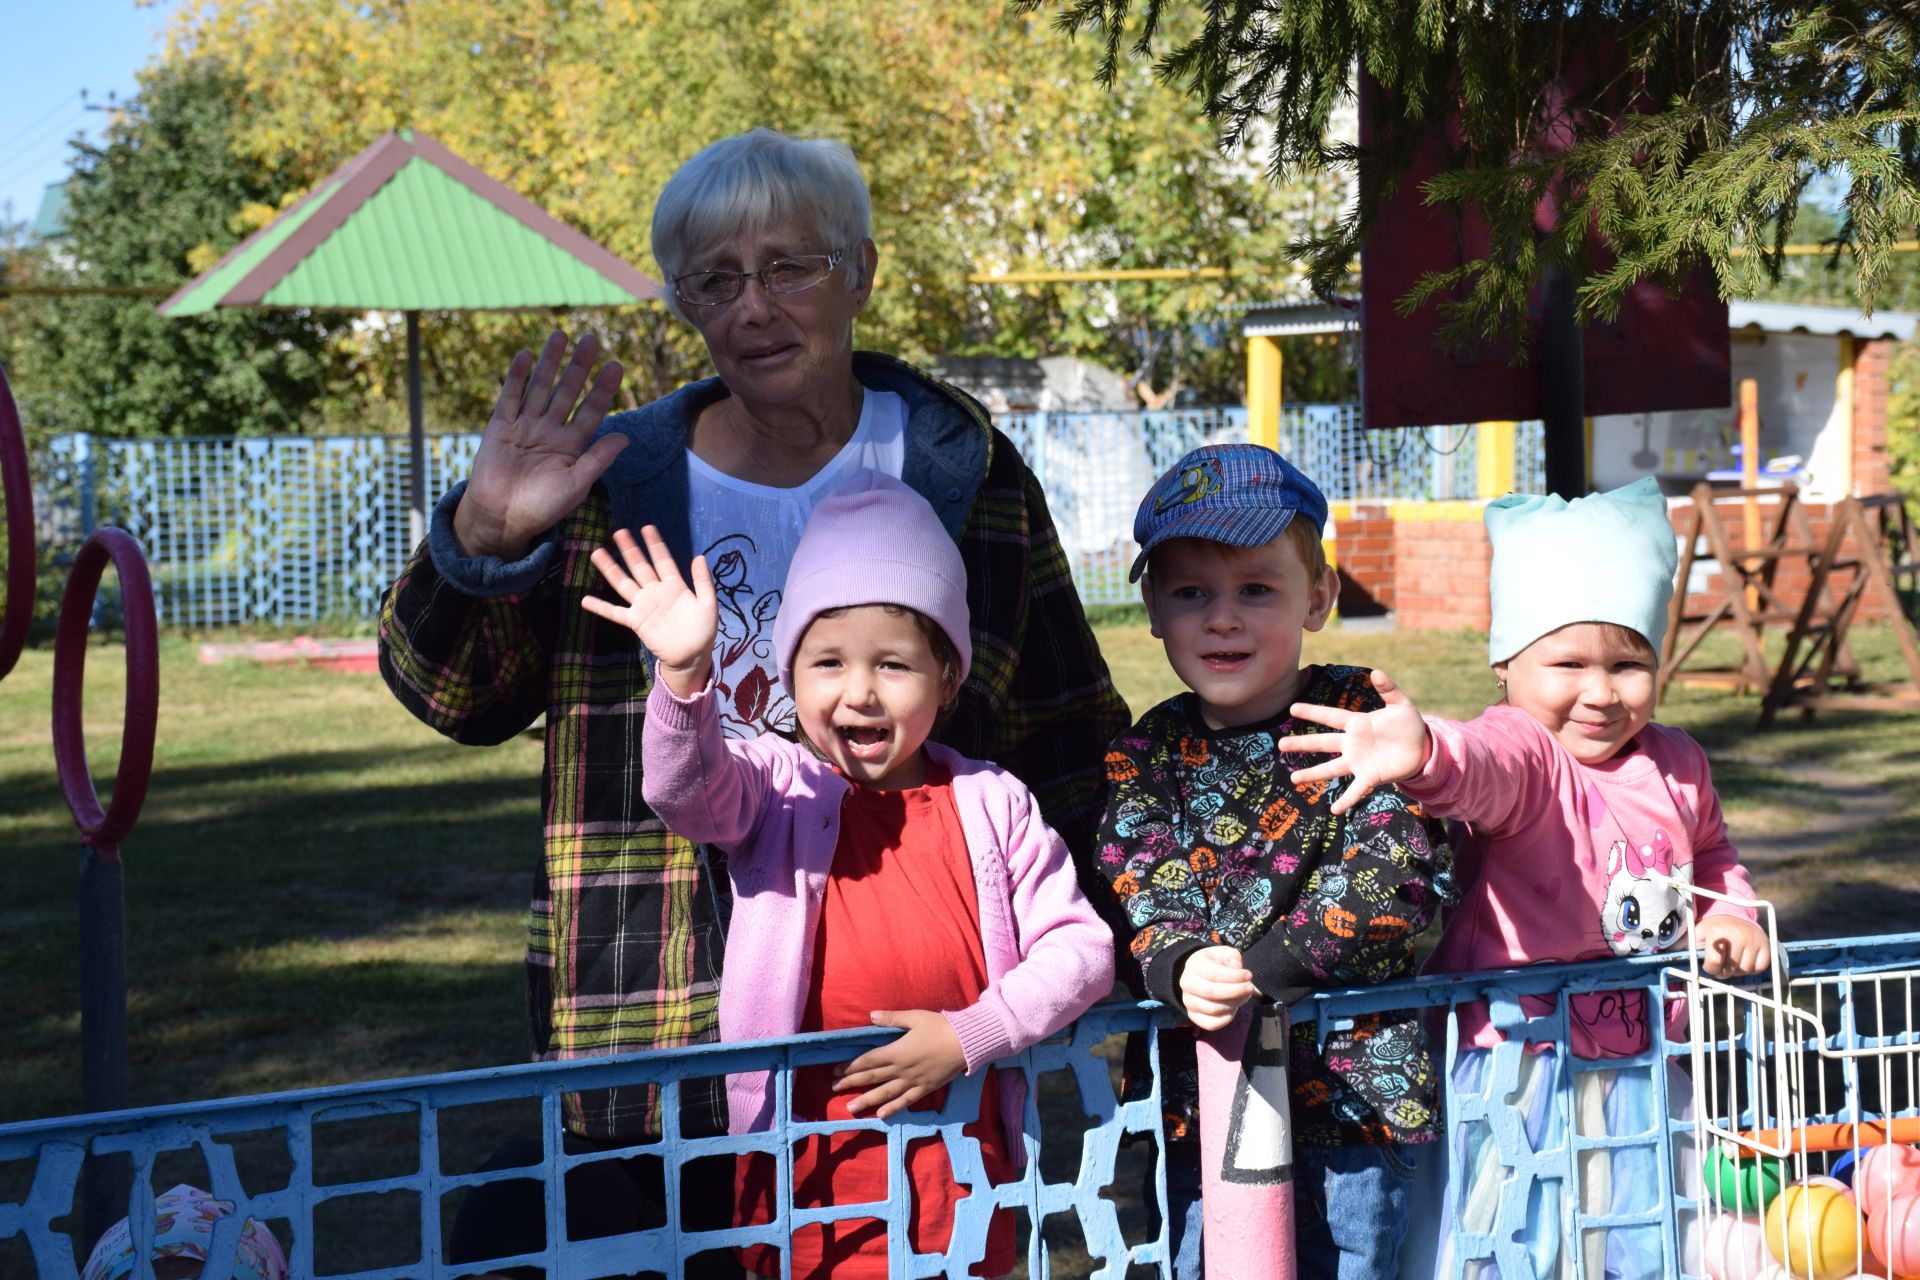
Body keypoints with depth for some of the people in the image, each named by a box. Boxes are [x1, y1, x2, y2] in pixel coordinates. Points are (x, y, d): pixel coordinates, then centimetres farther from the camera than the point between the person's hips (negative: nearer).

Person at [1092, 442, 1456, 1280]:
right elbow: (1139, 904, -3)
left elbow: (1389, 884, -14)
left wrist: (1255, 970, -23)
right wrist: (1179, 969, -25)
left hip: (1355, 1093, -3)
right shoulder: (1144, 756, 6)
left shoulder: (1361, 719, -4)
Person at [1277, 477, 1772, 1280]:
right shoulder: (1522, 752, -15)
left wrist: (1729, 914, 5)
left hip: (1643, 1075, 6)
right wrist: (1425, 754, -63)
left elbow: (1710, 856, 26)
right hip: (1522, 1082, -6)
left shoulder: (1677, 767, 7)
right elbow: (1484, 770, -40)